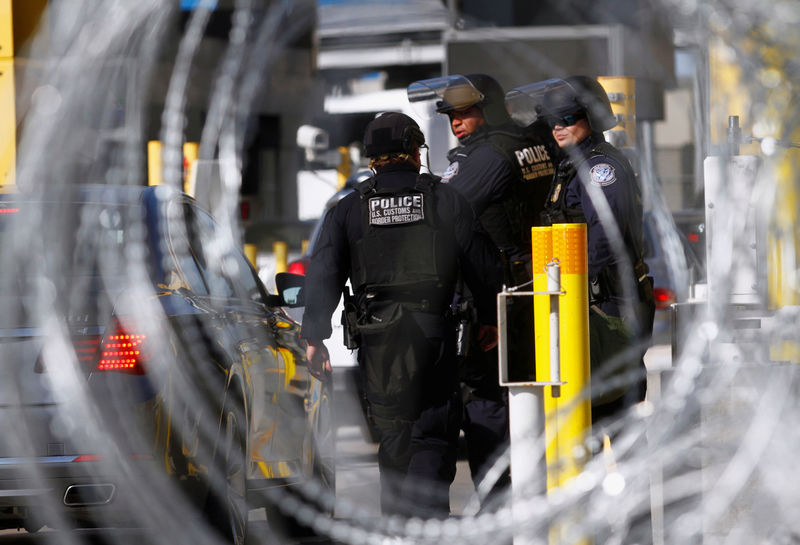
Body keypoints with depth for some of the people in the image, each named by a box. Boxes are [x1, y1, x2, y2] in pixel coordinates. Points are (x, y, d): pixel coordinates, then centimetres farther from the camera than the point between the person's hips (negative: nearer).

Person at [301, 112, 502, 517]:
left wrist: (314, 337, 5)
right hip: (432, 331, -2)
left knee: (392, 435, 13)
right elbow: (482, 263, 7)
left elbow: (323, 274, 3)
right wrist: (490, 318, 18)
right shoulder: (446, 199, 4)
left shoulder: (349, 209, 7)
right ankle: (426, 516, -17)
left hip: (377, 336, 2)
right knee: (433, 436, 0)